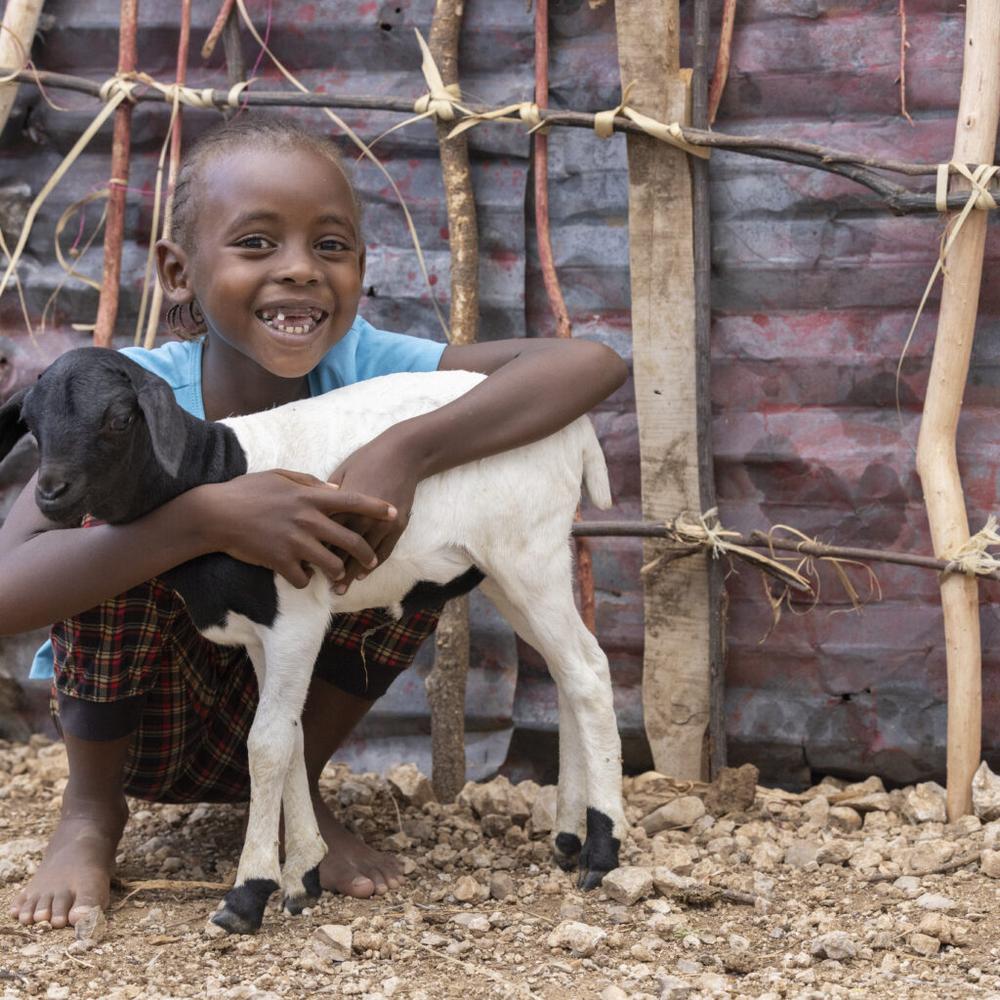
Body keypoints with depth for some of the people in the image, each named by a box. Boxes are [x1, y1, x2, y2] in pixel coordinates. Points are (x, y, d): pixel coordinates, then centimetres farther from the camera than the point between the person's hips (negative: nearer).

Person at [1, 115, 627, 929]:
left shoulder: (360, 366, -19)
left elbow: (592, 363, -30)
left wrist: (407, 451, -42)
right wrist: (213, 516, -48)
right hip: (133, 713, -2)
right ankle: (91, 808, -6)